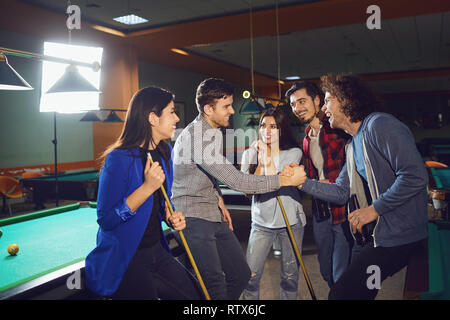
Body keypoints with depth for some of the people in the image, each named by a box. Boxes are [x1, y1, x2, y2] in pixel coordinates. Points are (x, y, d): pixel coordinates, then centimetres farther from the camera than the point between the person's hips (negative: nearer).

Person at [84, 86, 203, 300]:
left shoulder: (164, 152, 3)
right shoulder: (119, 159, -21)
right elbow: (105, 220, -21)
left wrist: (171, 216, -5)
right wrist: (147, 187, -28)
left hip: (157, 252, 7)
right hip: (123, 261, -7)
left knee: (195, 294, 8)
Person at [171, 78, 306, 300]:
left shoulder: (211, 131, 11)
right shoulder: (197, 136, -22)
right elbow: (238, 182, -25)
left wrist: (219, 200, 11)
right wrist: (284, 180, -18)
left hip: (214, 216, 10)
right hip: (194, 217, -10)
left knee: (241, 274, 12)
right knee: (215, 286, -12)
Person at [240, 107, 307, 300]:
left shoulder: (293, 153, -3)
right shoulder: (250, 154, 3)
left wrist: (270, 155, -14)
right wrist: (261, 161, -13)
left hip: (290, 221, -1)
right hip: (261, 221, 1)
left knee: (290, 276, 9)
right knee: (250, 275, -2)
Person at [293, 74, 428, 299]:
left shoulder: (379, 125, -14)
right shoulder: (353, 145, 16)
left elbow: (415, 175, -23)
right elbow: (341, 192, 16)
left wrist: (374, 209, -18)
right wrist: (302, 182, 8)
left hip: (403, 236, -9)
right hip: (382, 235, 9)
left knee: (342, 293, -8)